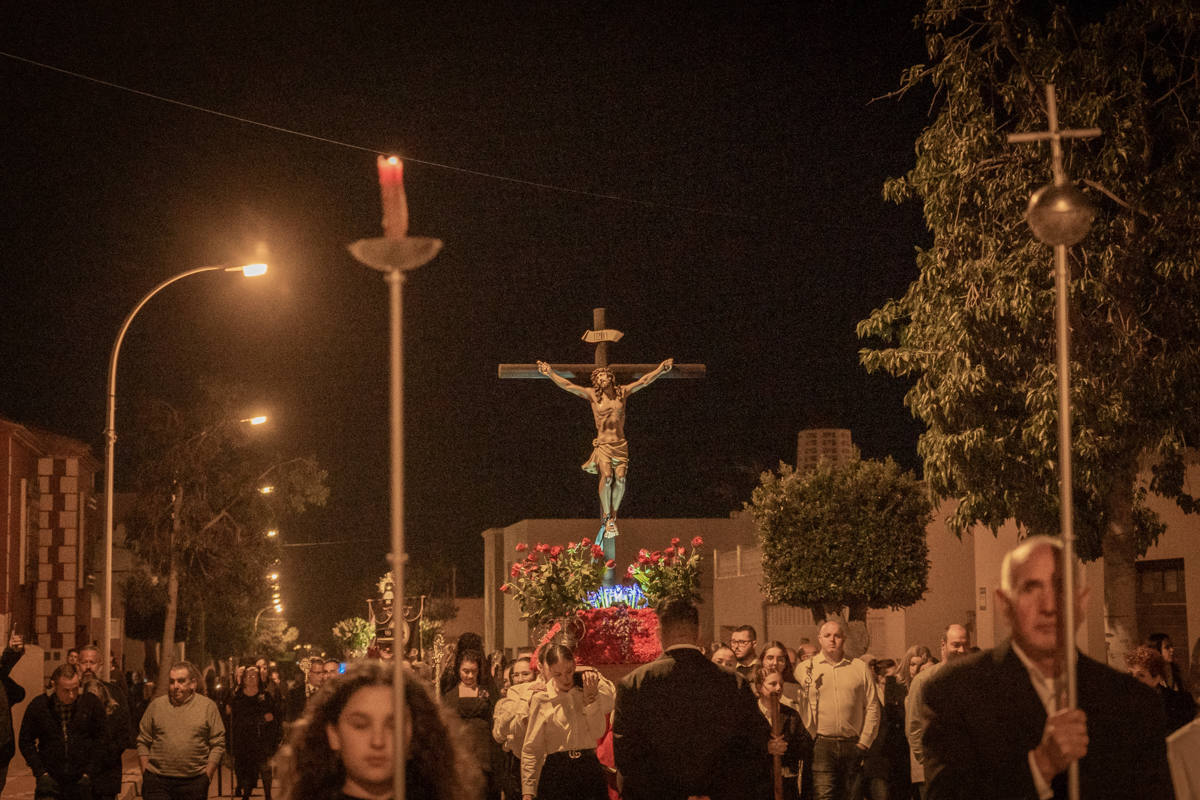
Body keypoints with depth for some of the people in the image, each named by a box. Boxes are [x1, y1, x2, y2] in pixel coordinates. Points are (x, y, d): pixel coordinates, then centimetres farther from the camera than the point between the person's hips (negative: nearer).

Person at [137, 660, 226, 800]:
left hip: (194, 783, -1)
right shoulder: (156, 705, 8)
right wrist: (145, 772, 3)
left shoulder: (208, 706, 3)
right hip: (157, 781, 1)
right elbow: (143, 742, 11)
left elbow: (218, 745, 2)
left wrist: (207, 775, -4)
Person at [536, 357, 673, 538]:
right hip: (602, 445, -2)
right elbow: (567, 385, 4)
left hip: (620, 444, 2)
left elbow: (644, 381, 13)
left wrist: (662, 368, 11)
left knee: (620, 478, -18)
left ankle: (612, 514, -2)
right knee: (607, 476, -23)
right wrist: (550, 372, 0)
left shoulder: (622, 392, 10)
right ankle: (607, 517, -11)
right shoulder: (592, 394, 5)